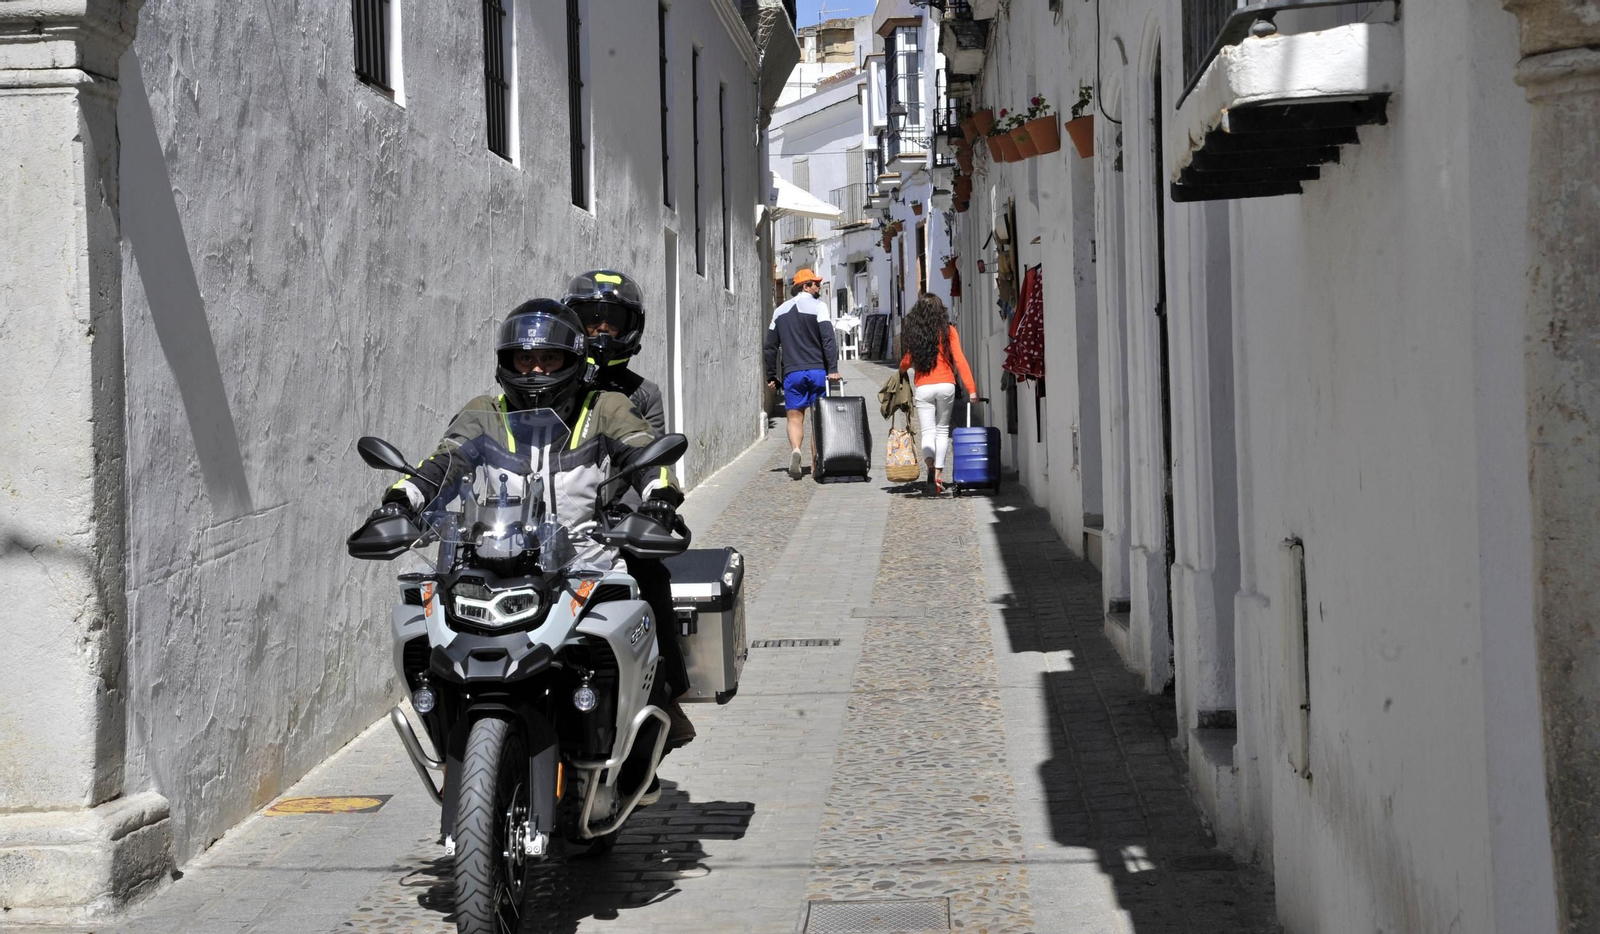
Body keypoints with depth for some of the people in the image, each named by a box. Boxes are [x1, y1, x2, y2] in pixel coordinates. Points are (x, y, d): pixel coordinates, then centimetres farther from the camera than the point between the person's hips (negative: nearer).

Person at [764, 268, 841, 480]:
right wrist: (833, 369, -14)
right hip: (817, 371, -2)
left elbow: (771, 347, 13)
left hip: (792, 373, 2)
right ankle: (816, 463, 8)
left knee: (795, 417, 3)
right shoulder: (817, 306, -1)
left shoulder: (780, 311, 12)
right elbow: (828, 340, -12)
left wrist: (771, 376, 18)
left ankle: (795, 449, -25)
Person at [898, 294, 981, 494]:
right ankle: (938, 475, 13)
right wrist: (971, 389, -7)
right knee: (942, 430, 15)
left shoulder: (914, 333, 0)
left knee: (928, 432, 1)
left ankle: (930, 467, -27)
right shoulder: (948, 331, -3)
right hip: (946, 385, 0)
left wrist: (901, 370, 33)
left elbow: (907, 361, 8)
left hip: (923, 387, 0)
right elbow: (959, 360, -7)